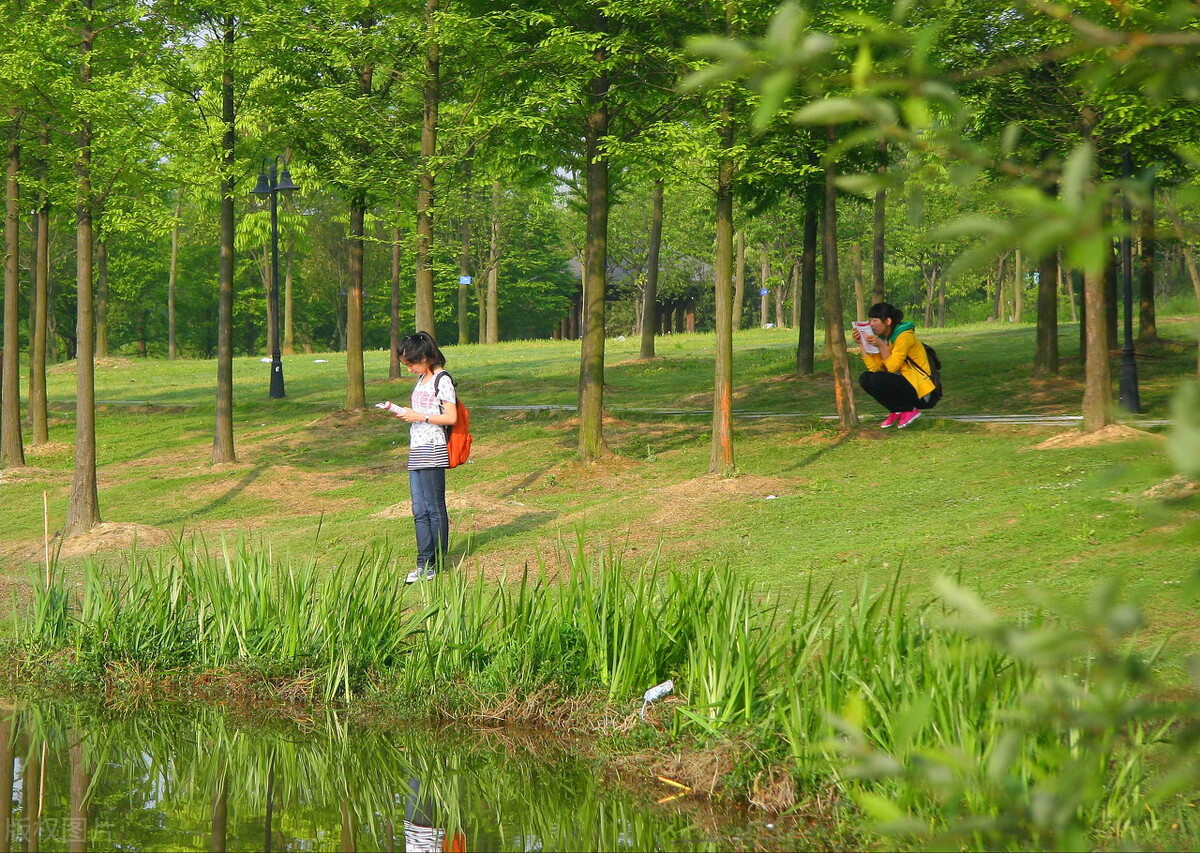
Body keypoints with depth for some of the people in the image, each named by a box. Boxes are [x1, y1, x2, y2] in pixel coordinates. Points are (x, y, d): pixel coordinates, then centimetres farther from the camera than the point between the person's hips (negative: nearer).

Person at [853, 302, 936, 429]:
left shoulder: (904, 336, -17)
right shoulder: (882, 338, 7)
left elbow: (892, 367, -21)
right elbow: (874, 367, -3)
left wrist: (881, 346, -24)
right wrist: (862, 344, -8)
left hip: (919, 391, -8)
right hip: (902, 383, 8)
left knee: (878, 379, -26)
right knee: (865, 379, -4)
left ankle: (910, 410, -8)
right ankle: (896, 411, 4)